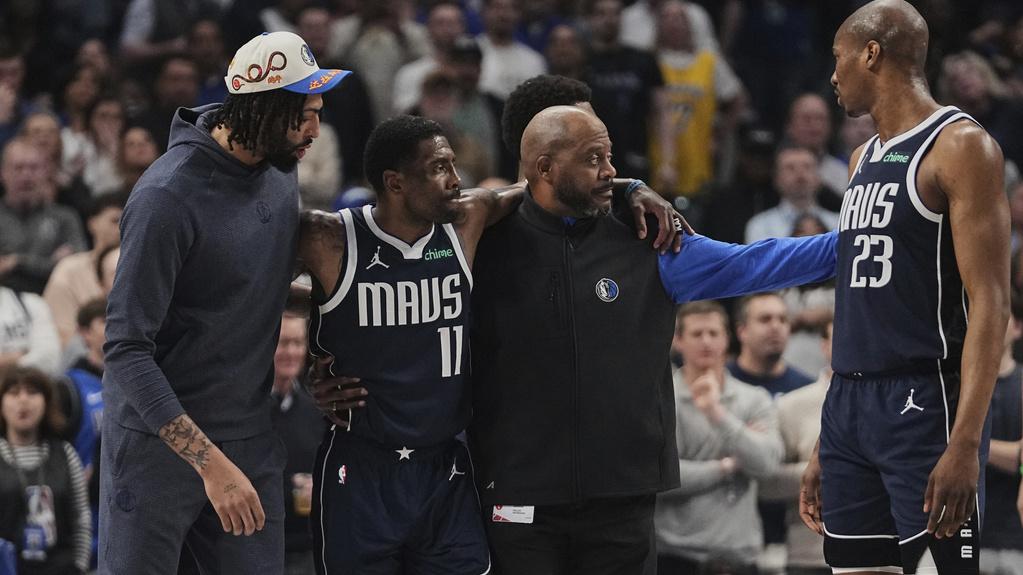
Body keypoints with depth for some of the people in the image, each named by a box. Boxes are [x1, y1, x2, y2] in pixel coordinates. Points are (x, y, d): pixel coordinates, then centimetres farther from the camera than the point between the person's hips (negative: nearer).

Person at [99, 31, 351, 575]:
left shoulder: (280, 169, 2)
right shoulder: (168, 198, -22)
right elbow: (126, 352, -24)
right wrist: (210, 462, -28)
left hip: (251, 441, 6)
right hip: (157, 443, -6)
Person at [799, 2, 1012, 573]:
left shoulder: (960, 146, -7)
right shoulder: (865, 159, 19)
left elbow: (990, 302, -14)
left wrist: (965, 444, -23)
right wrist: (825, 449, 20)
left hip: (924, 399, -8)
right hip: (850, 404, 8)